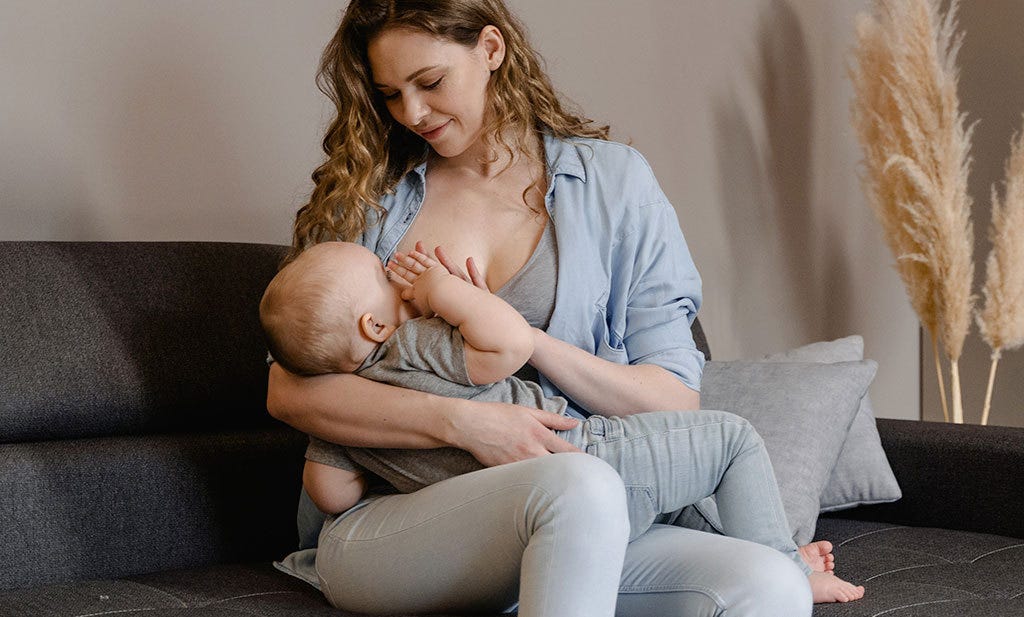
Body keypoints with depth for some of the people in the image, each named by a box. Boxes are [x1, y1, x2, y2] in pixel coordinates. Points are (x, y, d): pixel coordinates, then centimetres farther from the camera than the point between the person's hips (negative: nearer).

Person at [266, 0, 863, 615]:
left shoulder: (612, 179, 9)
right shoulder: (366, 197, 11)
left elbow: (677, 397, 3)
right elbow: (289, 390, 0)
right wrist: (461, 421, -15)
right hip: (375, 525, -2)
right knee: (582, 486, -37)